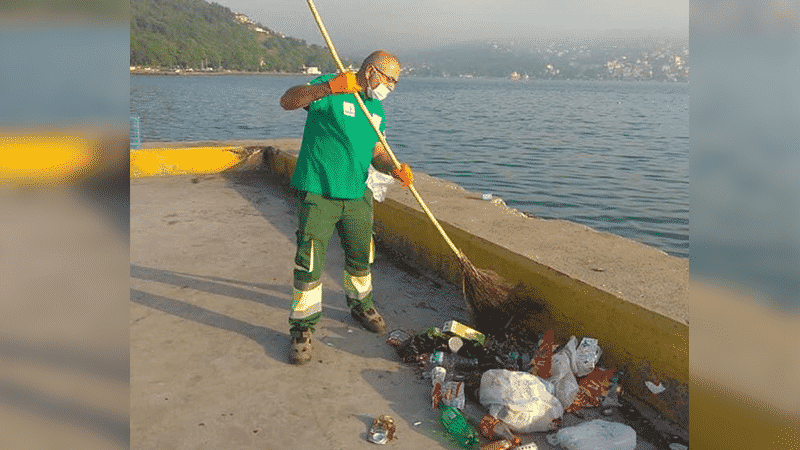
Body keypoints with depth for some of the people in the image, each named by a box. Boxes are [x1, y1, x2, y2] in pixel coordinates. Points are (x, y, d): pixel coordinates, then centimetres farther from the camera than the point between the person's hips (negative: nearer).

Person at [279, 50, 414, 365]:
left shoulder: (376, 109, 14)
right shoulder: (330, 90, -9)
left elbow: (376, 152, 13)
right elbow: (287, 101, -22)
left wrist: (393, 169, -9)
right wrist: (328, 87, -38)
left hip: (357, 195, 7)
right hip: (318, 194, -7)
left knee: (361, 257, 18)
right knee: (309, 263, -5)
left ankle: (360, 306, 42)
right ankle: (302, 328, 9)